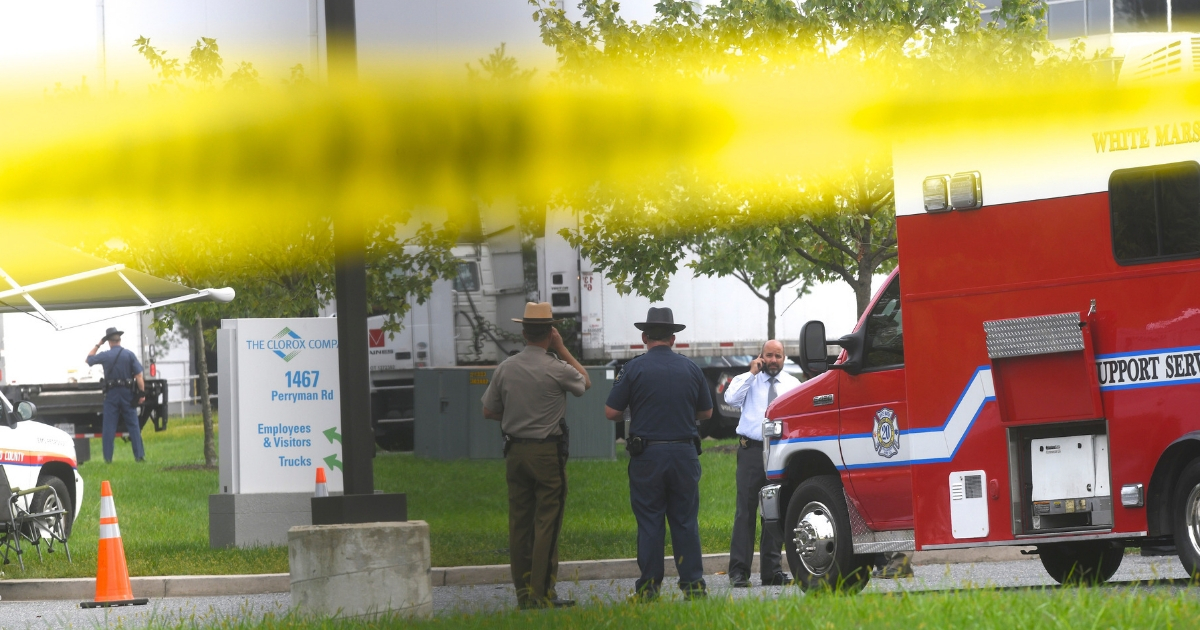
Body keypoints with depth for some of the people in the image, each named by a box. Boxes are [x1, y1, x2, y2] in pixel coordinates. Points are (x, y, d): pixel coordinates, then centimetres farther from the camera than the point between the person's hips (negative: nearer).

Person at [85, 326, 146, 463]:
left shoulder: (105, 356, -4)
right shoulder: (129, 355, -4)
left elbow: (89, 359, 15)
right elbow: (138, 376, -7)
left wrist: (98, 345, 18)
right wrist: (142, 393, -3)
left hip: (111, 394, 0)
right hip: (128, 393, 0)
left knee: (109, 427, 5)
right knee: (133, 426, 4)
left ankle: (108, 457, 3)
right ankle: (139, 455, 0)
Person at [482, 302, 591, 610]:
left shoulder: (504, 368, 2)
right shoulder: (556, 369, -11)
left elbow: (489, 410, 10)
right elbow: (585, 382, 10)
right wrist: (562, 349, 9)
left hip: (515, 451, 5)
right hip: (548, 452, -5)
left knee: (520, 523, 8)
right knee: (547, 523, -3)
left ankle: (523, 593, 10)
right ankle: (543, 594, -7)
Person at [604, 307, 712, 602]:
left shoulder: (634, 368, -5)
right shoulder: (690, 368, 4)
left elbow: (611, 412, -5)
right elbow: (706, 412, 13)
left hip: (647, 455, -2)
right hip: (684, 453, 2)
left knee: (649, 522, 2)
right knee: (685, 521, 7)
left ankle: (649, 586, 2)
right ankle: (692, 583, 5)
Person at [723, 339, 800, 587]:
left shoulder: (793, 384, 15)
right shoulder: (746, 380, 8)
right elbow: (731, 398, -11)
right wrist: (752, 374, -9)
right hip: (752, 450, -3)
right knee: (746, 509, -6)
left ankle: (771, 570, 9)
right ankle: (739, 571, -6)